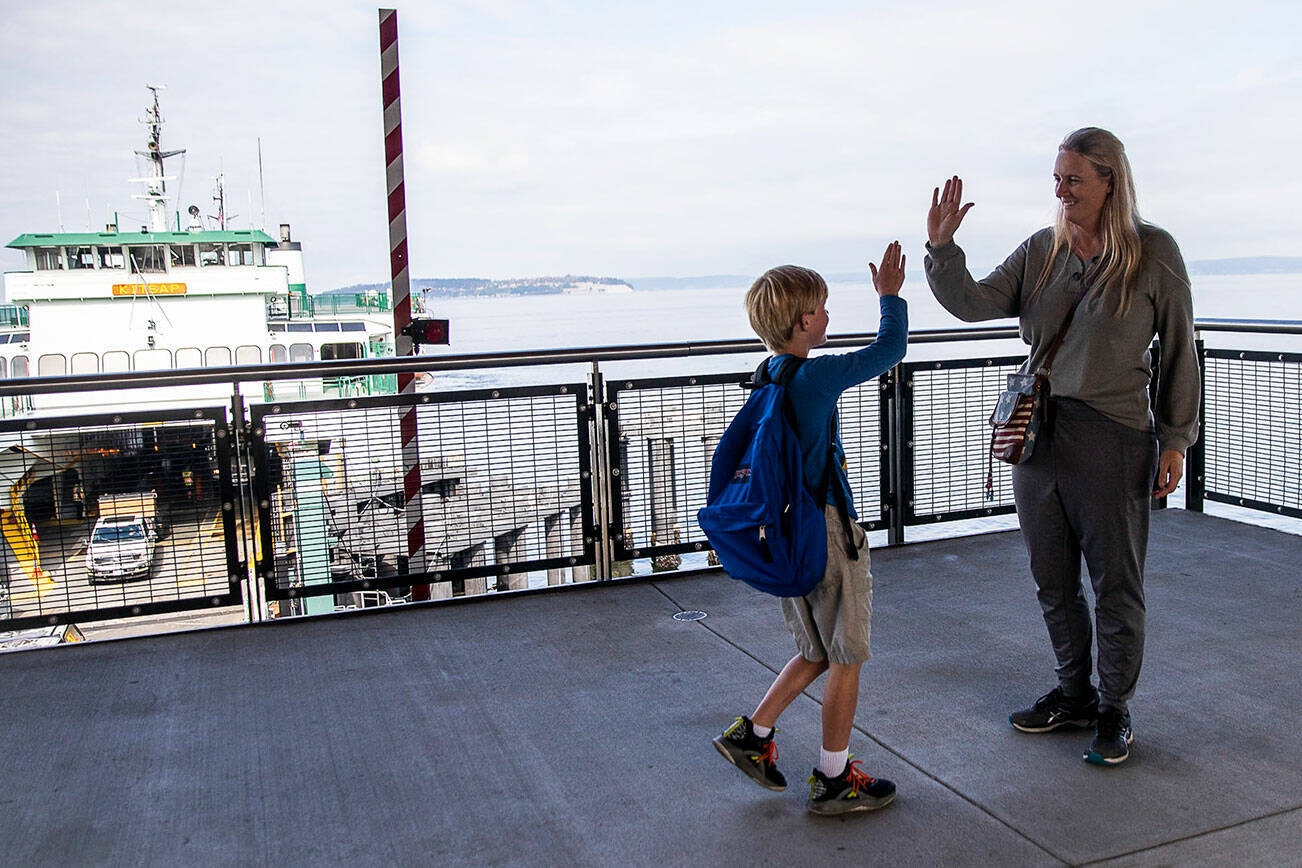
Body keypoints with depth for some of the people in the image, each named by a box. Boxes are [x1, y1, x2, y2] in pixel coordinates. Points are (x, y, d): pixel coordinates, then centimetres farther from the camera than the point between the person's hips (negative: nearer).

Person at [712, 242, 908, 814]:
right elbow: (889, 350, -9)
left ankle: (750, 734, 22)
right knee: (846, 659, 6)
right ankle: (833, 780, 16)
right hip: (827, 532, -8)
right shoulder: (819, 375, -18)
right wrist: (890, 296, 6)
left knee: (817, 653, 21)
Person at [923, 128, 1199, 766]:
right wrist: (941, 247, -18)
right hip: (1037, 434, 4)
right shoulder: (1040, 251, 5)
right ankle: (1073, 694, 32)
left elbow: (1180, 351, 0)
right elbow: (974, 304, -4)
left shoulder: (1153, 252, -4)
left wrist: (1176, 439, -2)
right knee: (1053, 580, 14)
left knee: (1116, 583, 6)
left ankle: (1114, 709, 24)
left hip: (1112, 438, -4)